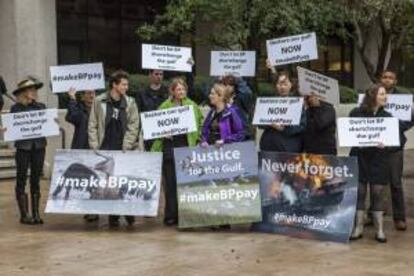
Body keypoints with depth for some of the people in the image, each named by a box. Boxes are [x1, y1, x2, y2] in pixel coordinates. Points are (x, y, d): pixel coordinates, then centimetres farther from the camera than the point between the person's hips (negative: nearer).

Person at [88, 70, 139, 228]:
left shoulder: (130, 103, 4)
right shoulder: (99, 101, 2)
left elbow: (133, 127, 1)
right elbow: (92, 125, 4)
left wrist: (126, 147, -8)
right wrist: (95, 147, -4)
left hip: (123, 150, 0)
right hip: (105, 150, 0)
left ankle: (128, 212, 9)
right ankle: (112, 216, 8)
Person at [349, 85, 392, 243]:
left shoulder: (387, 116, 6)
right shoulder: (356, 113, -1)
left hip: (379, 160, 1)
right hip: (359, 158, -1)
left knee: (378, 193, 2)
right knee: (359, 192, 2)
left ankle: (380, 230, 8)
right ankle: (358, 228, 12)